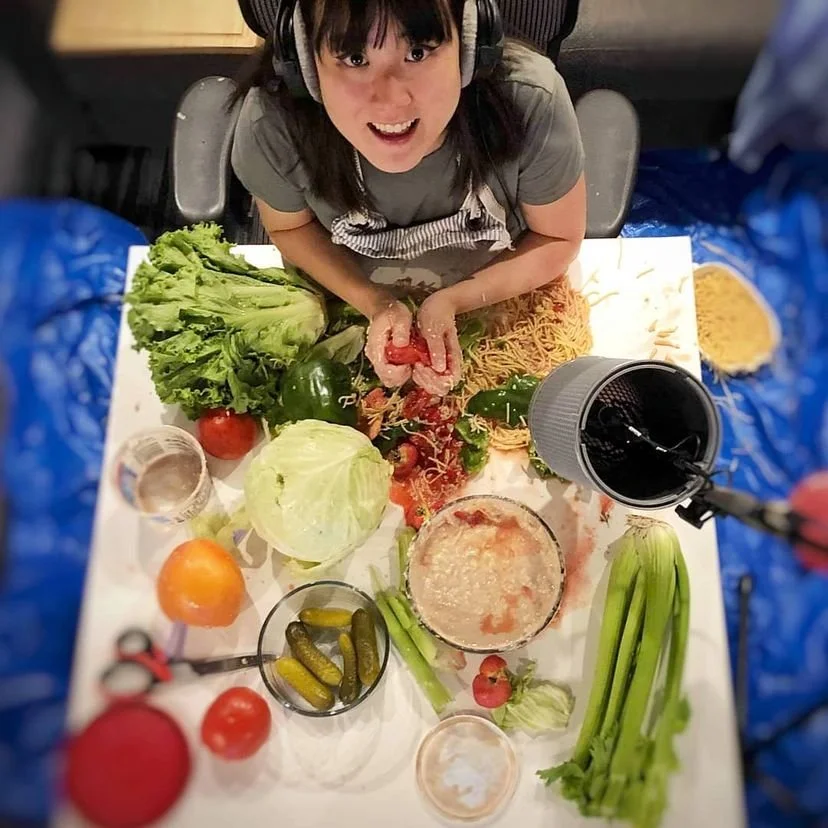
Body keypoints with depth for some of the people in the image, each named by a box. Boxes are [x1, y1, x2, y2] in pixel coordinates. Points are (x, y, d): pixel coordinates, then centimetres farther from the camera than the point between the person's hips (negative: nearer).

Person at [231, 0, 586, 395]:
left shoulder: (532, 105, -35)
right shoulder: (271, 124, -32)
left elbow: (558, 239, -17)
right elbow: (290, 227, -11)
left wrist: (453, 300, -32)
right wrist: (375, 303, -27)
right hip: (357, 293, -1)